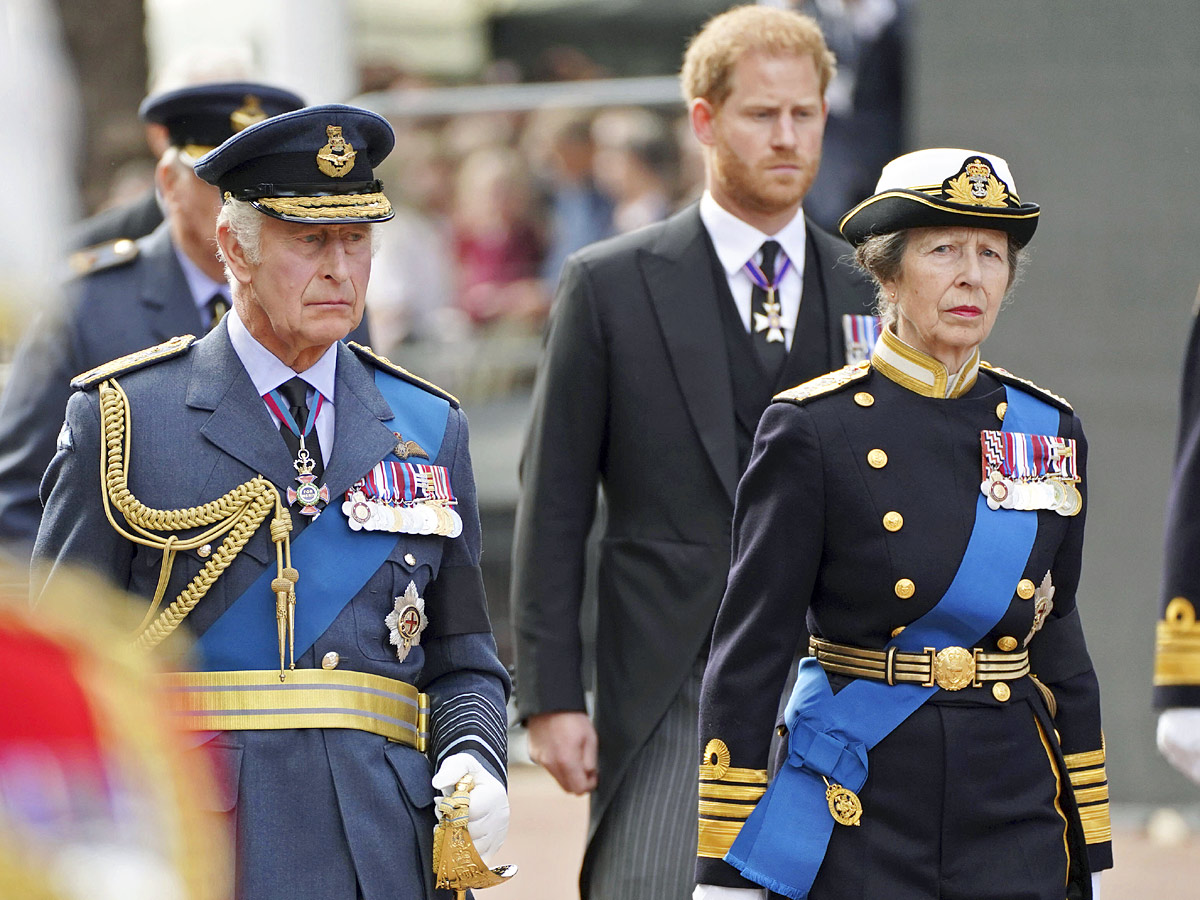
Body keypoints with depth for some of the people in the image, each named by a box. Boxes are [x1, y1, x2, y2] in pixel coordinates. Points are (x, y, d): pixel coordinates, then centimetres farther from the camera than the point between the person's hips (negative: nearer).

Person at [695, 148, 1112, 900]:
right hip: (858, 826, -3)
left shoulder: (1049, 433, 8)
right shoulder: (814, 430, -5)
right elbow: (750, 650, -5)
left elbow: (1060, 647, 14)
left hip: (1014, 821, 4)